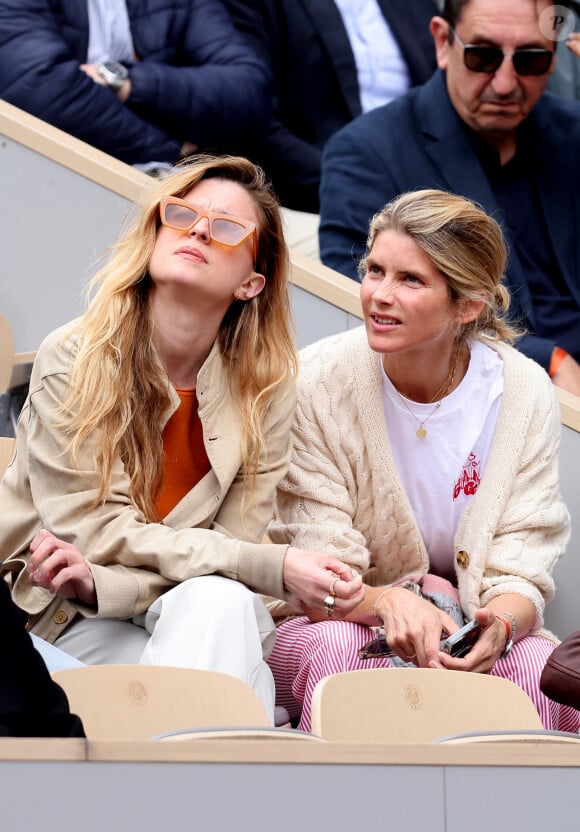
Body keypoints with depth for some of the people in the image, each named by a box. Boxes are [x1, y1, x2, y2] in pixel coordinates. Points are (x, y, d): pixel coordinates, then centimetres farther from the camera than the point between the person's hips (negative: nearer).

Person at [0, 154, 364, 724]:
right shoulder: (72, 360, -10)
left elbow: (234, 540, -5)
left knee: (219, 602, -33)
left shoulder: (265, 389, -3)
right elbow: (100, 530, -13)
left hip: (203, 613, 3)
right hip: (64, 619, -3)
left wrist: (99, 581, -25)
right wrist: (275, 568, -22)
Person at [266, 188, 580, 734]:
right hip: (321, 625, -1)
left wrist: (500, 625, -32)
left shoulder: (524, 395, -7)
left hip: (466, 631, 1)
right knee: (339, 648, -36)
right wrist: (387, 603, -38)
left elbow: (521, 571, -6)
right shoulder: (317, 385, -13)